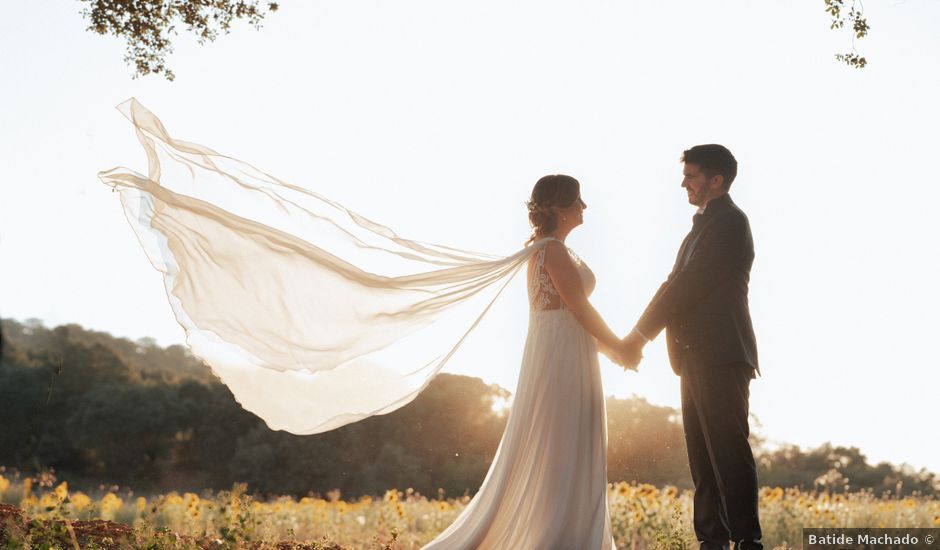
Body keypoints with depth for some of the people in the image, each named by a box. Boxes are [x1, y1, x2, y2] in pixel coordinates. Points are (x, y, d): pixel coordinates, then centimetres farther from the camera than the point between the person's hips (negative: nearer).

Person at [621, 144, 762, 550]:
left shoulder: (728, 221, -9)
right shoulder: (707, 224, 21)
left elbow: (690, 284, -15)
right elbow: (678, 285, 18)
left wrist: (640, 334, -12)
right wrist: (640, 335, 8)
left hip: (720, 355, -10)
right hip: (701, 357, 10)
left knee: (728, 452, -8)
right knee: (703, 455, 10)